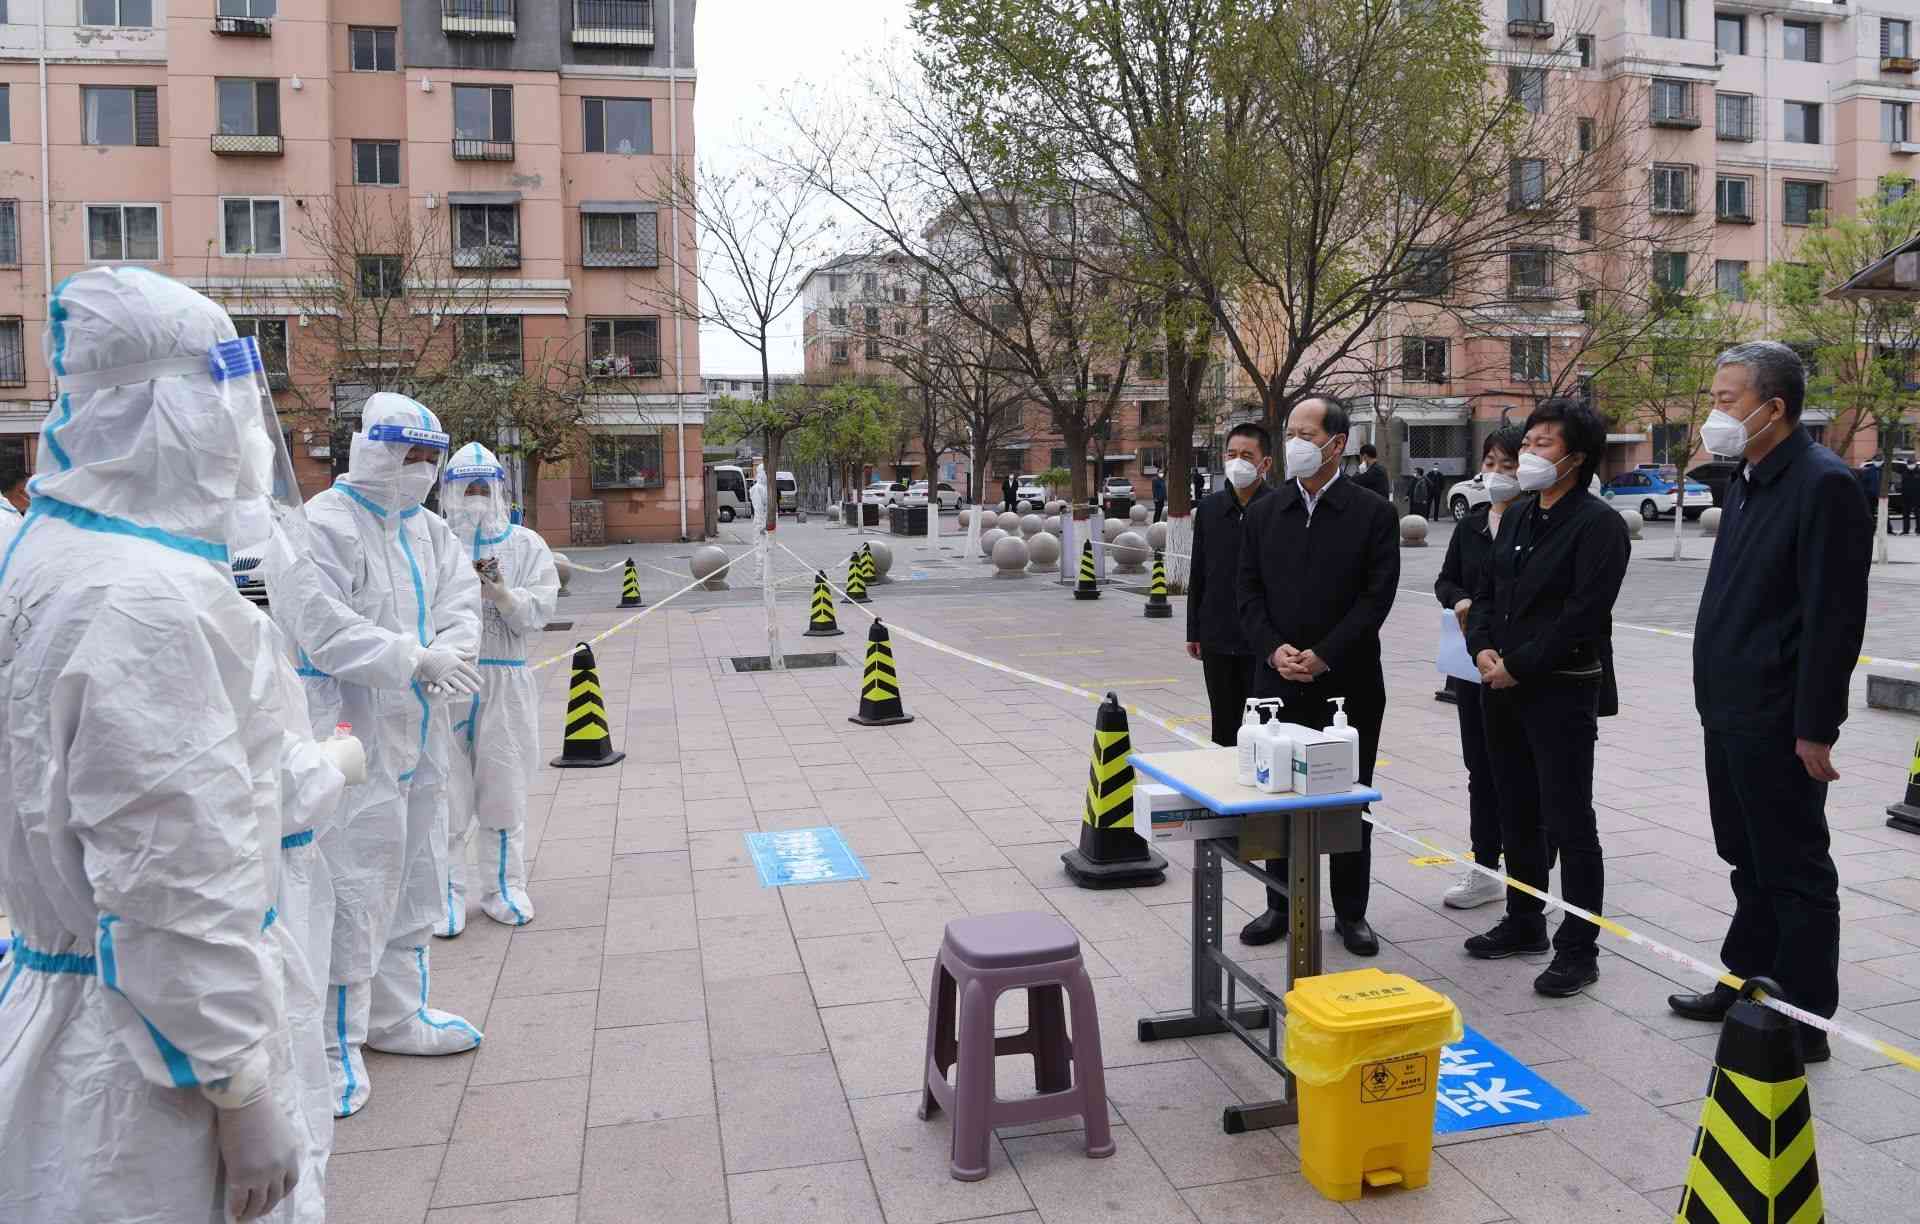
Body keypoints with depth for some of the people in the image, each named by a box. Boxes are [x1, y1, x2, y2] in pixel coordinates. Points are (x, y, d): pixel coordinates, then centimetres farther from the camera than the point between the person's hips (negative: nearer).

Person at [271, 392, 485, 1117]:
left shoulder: (427, 528, 12)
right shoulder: (325, 525, -14)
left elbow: (459, 595, 4)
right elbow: (323, 627, -22)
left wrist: (453, 648, -17)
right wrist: (417, 659, -25)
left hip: (417, 727, 9)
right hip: (351, 728, -9)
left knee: (415, 874, 17)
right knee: (355, 884, -6)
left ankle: (396, 1015, 34)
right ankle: (334, 1045, 10)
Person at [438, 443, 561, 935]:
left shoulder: (526, 545, 5)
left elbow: (538, 611, -3)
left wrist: (501, 593, -20)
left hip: (506, 682, 1)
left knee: (504, 790, 8)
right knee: (447, 790, 3)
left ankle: (503, 887, 21)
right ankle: (448, 891, 14)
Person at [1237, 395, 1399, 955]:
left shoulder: (1373, 513, -3)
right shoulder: (1264, 512, 7)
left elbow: (1377, 596, -9)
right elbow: (1249, 593, 5)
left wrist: (1322, 656, -16)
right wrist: (1275, 649, -11)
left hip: (1350, 683, -3)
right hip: (1277, 681, 3)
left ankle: (1350, 913, 21)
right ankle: (1282, 904, 23)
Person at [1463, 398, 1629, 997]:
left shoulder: (1598, 524, -12)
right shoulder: (1516, 516, 13)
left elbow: (1584, 612, -19)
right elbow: (1486, 589, 15)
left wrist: (1518, 666, -17)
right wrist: (1484, 649, -3)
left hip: (1563, 693, -8)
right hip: (1504, 687, 8)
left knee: (1569, 823, -2)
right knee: (1518, 813, 18)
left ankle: (1578, 947, 9)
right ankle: (1524, 922, 32)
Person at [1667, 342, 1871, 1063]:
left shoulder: (1822, 485, -16)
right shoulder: (1747, 481, 12)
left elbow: (1834, 617, -19)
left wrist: (1814, 728, -19)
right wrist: (1715, 698, 15)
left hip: (1777, 722, -9)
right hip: (1729, 711, 9)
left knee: (1793, 869, 2)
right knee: (1748, 860, 19)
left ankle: (1804, 1021, 14)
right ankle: (1747, 983, 33)